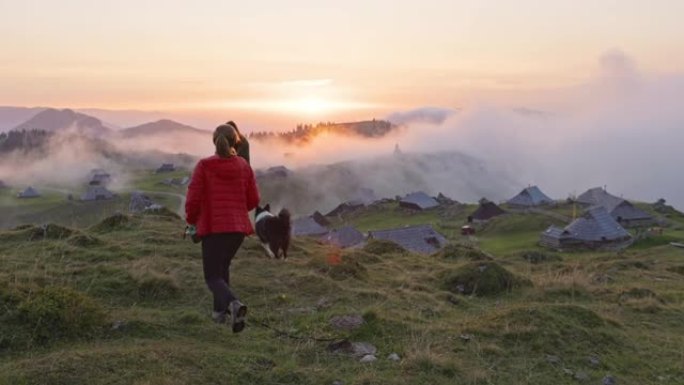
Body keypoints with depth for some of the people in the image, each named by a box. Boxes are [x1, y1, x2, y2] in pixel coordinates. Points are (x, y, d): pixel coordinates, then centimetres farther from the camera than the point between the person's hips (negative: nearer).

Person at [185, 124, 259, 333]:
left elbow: (193, 199, -10)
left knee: (213, 277, 3)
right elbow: (253, 200, 5)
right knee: (222, 265, 27)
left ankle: (234, 303, -26)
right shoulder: (243, 166, 2)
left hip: (212, 226, -4)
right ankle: (220, 310, 28)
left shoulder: (204, 166, -7)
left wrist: (191, 220, 10)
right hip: (238, 227, 4)